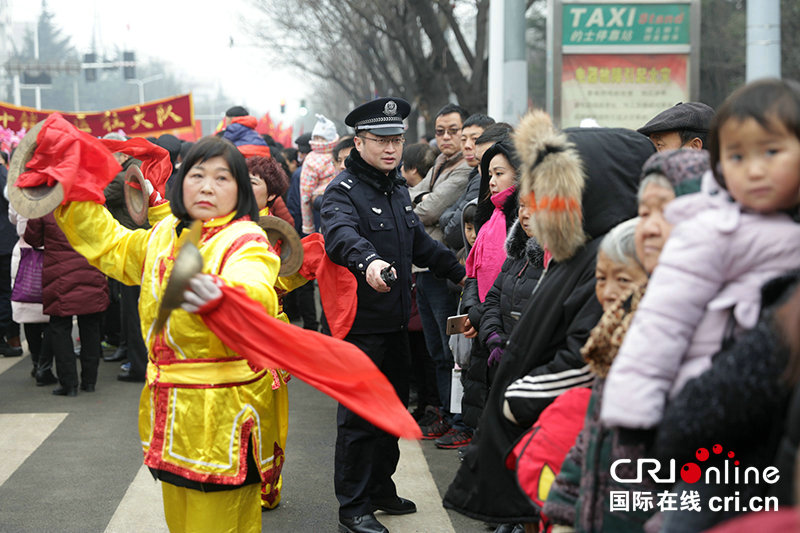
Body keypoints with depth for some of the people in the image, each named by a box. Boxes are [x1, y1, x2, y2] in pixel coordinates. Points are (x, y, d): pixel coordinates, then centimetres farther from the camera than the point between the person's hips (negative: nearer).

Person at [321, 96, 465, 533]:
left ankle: (381, 489, 31)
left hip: (396, 320, 8)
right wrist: (368, 260, -55)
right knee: (358, 416, -2)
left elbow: (419, 243, 27)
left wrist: (461, 272, 31)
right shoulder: (343, 190, -14)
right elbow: (341, 234, -35)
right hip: (360, 323, -8)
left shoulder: (398, 189, 14)